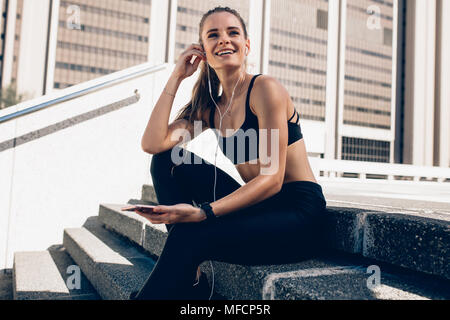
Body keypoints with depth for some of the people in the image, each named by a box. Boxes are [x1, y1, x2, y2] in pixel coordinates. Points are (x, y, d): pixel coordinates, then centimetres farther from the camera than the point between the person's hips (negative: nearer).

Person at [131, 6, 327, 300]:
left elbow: (272, 179, -18)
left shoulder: (264, 88, -11)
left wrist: (203, 212, -28)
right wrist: (176, 77, -1)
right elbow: (152, 144, -5)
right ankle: (190, 278, -5)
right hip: (257, 207, 7)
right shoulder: (209, 107, 10)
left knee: (190, 236, -28)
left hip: (298, 215, -7)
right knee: (167, 161, -3)